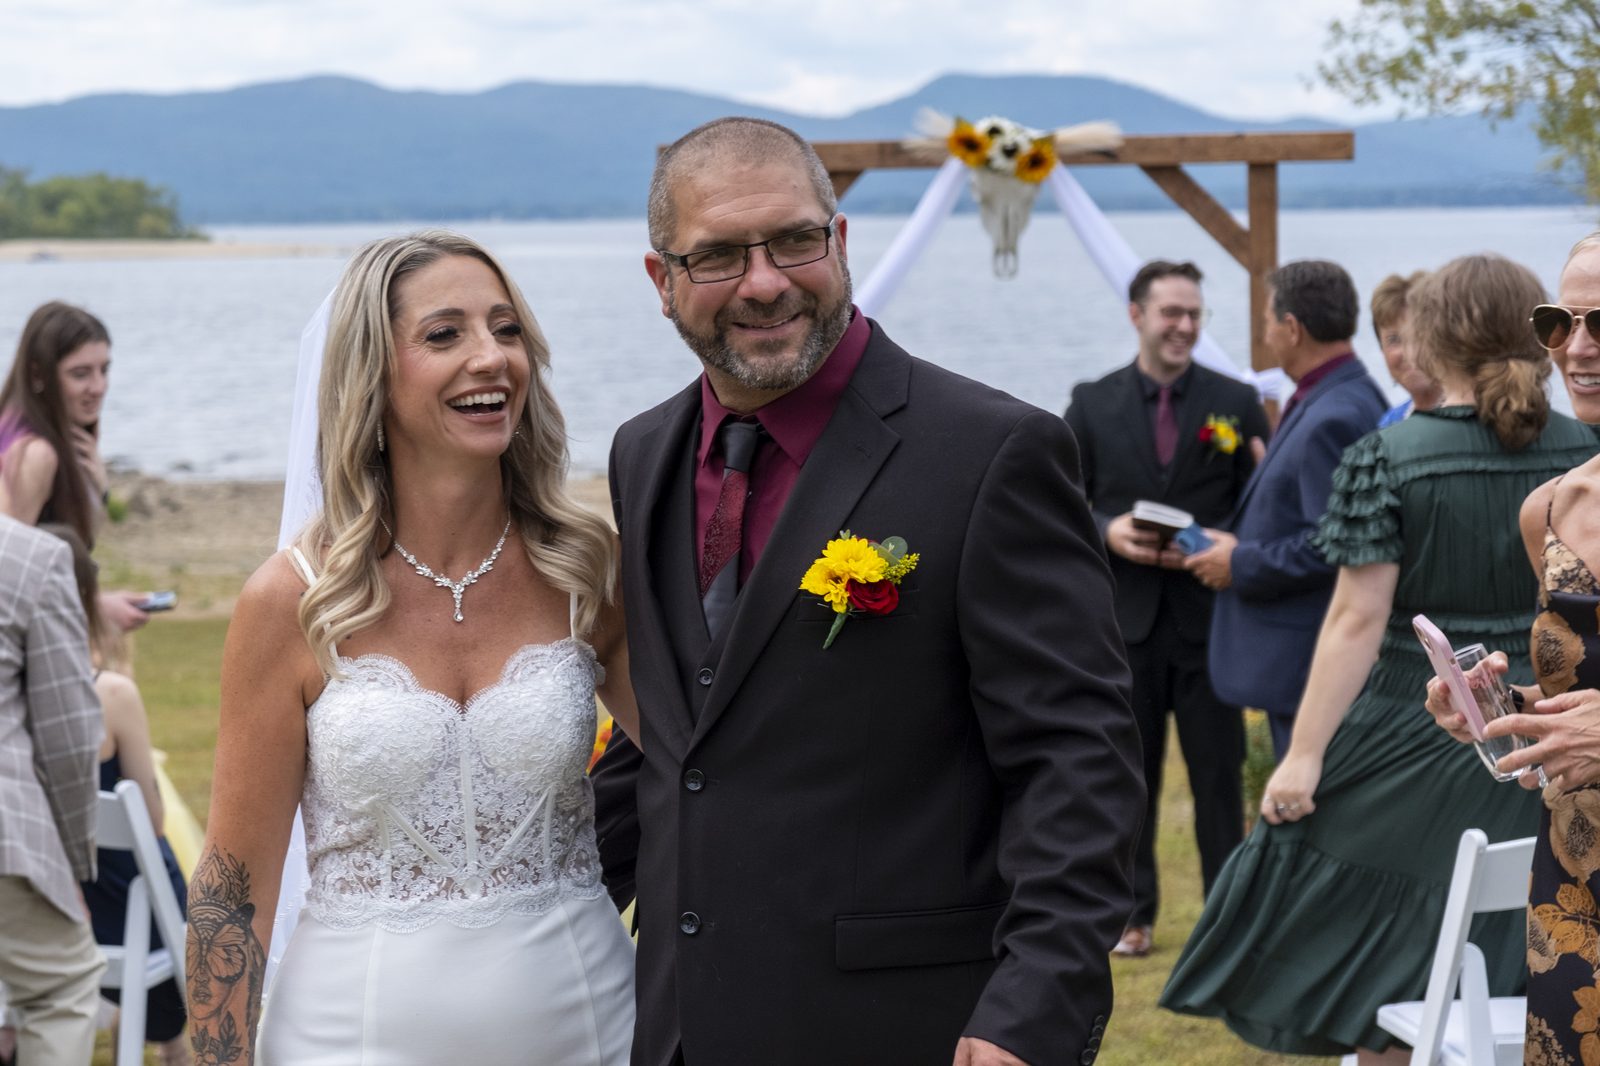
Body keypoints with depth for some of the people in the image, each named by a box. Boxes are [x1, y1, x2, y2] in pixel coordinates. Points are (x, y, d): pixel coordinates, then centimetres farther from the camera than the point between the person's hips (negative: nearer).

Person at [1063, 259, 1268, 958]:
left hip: (1209, 613, -1)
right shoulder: (1092, 404, 6)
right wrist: (1108, 531, -13)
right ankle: (1132, 913, 19)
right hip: (1124, 614, 1)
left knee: (1217, 771, 3)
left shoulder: (1236, 402, 3)